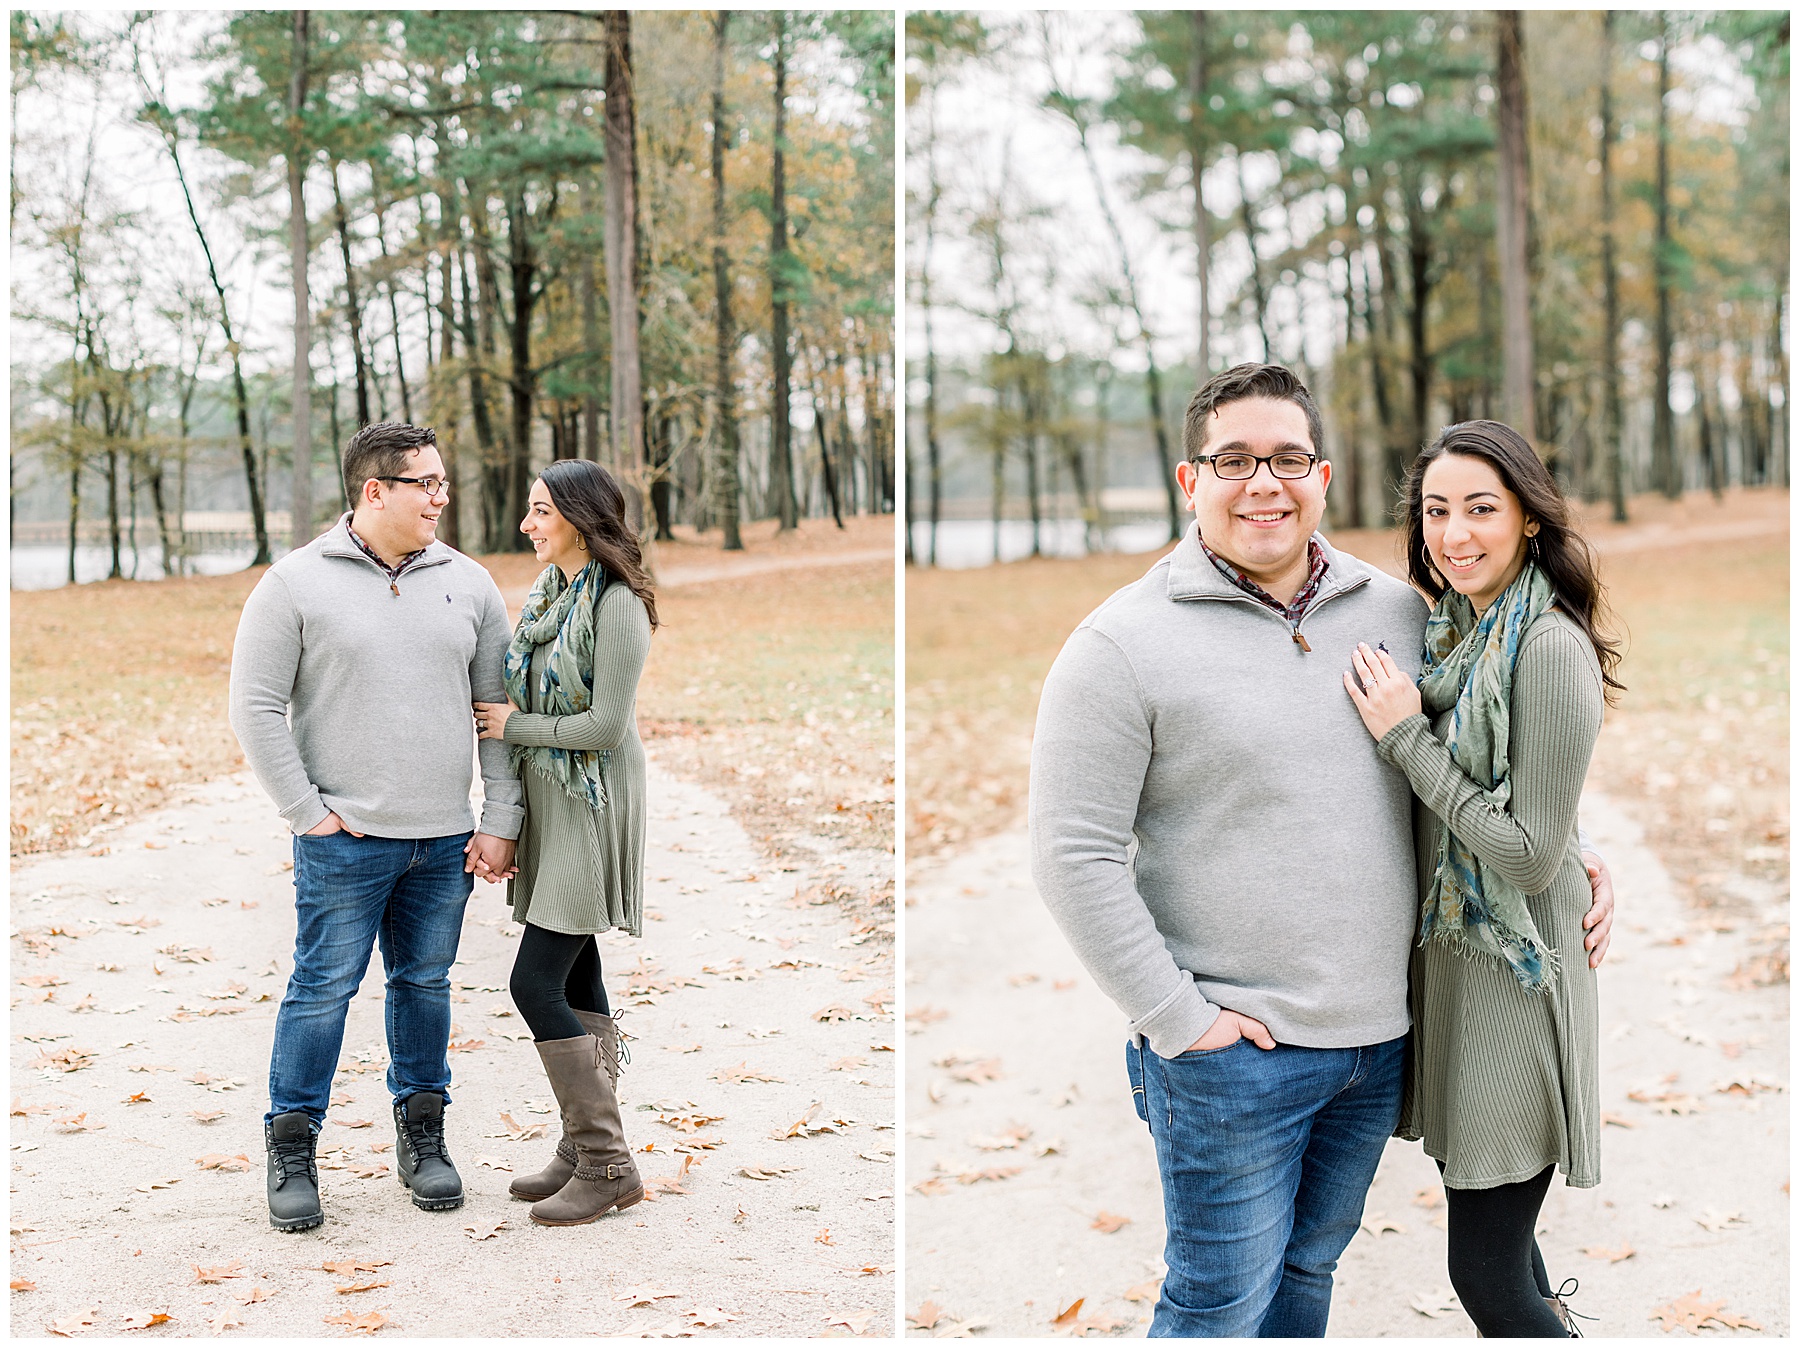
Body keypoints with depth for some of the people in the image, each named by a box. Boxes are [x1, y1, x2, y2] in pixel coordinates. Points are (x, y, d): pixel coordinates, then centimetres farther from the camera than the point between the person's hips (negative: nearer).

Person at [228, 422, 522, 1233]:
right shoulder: (296, 584, -4)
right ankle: (292, 1151, 14)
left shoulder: (467, 584, 6)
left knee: (425, 984, 12)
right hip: (343, 842, -3)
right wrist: (308, 812, -8)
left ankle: (422, 1137, 26)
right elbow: (256, 709, -4)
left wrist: (500, 821, 3)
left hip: (444, 842, 4)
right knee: (323, 989, 0)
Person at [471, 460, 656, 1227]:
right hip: (548, 801, 9)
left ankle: (608, 1165, -1)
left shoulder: (616, 605, -16)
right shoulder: (547, 592, 10)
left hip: (592, 809, -9)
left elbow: (606, 724, -20)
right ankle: (584, 1150, 20)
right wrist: (500, 719, 2)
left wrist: (513, 727, -10)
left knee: (537, 981, -10)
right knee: (575, 977, 12)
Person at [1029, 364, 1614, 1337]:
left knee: (1309, 1265, 21)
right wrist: (1178, 1018, -15)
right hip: (1233, 1050, -5)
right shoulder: (1124, 643, -11)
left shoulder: (1398, 614, 5)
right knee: (1222, 1301, 6)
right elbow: (1073, 855, -14)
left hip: (1383, 1032, 5)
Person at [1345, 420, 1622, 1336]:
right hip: (1446, 955, 8)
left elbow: (1530, 854, -20)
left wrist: (1406, 738, -19)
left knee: (1485, 1276, -2)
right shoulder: (1450, 633, 7)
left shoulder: (1550, 650, -19)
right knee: (1485, 1229, 20)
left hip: (1516, 976, -8)